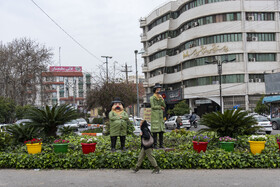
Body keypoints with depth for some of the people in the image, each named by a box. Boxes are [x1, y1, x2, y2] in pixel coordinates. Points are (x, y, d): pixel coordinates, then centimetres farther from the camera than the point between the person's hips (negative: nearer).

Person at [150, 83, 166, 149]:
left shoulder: (160, 97, 16)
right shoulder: (152, 98, -2)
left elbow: (164, 106, 6)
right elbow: (153, 107, -12)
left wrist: (162, 99, -8)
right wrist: (160, 107, -3)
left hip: (160, 116, 6)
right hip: (154, 116, -6)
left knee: (161, 131, 4)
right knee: (155, 131, -7)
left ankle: (161, 145, 8)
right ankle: (155, 145, -4)